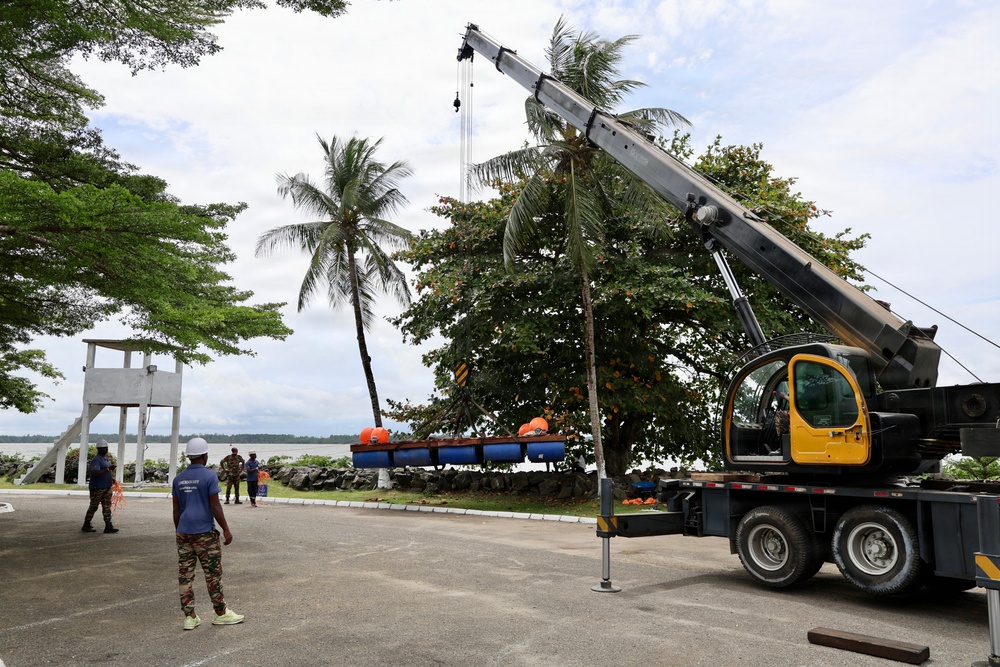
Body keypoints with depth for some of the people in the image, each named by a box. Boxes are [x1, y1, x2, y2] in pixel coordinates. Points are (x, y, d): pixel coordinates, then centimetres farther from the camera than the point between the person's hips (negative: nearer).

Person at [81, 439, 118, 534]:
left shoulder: (107, 458, 14)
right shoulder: (96, 460, -14)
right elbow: (95, 473, -27)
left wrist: (112, 478, 14)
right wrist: (108, 469, -28)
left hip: (107, 487, 8)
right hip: (97, 488, -8)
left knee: (107, 507, 3)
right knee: (93, 507, 3)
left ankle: (108, 526, 1)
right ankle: (86, 525, 17)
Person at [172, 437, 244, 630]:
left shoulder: (178, 478, 7)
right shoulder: (209, 476, -11)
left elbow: (176, 509, 11)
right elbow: (215, 506, -13)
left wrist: (178, 531, 20)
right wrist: (226, 530, -6)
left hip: (184, 532, 6)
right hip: (205, 532, -6)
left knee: (185, 574, 7)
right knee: (213, 573, 4)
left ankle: (189, 617, 10)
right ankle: (221, 613, 13)